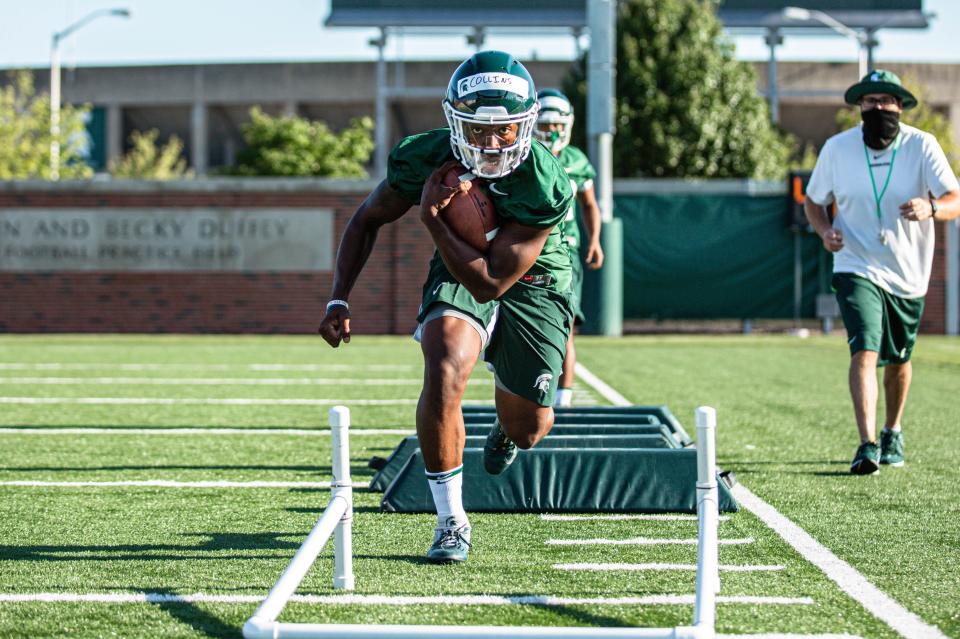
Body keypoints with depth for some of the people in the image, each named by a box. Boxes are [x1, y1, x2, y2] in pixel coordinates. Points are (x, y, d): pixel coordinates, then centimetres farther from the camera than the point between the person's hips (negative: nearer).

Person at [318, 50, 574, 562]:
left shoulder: (544, 188, -34)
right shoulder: (424, 158, -25)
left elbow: (488, 283, -32)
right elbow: (368, 219, -4)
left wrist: (432, 218, -37)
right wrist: (338, 300, -12)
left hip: (531, 284, -1)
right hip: (457, 273, 1)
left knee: (529, 428, 7)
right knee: (444, 375, -28)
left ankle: (504, 430, 50)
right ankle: (451, 522, -13)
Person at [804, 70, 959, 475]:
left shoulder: (922, 146, -10)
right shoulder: (837, 148, -5)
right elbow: (813, 200, 9)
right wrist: (825, 230, -13)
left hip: (908, 274, 1)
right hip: (857, 269, -1)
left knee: (898, 360, 15)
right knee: (864, 351, -19)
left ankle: (892, 432, 39)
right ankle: (867, 445, -25)